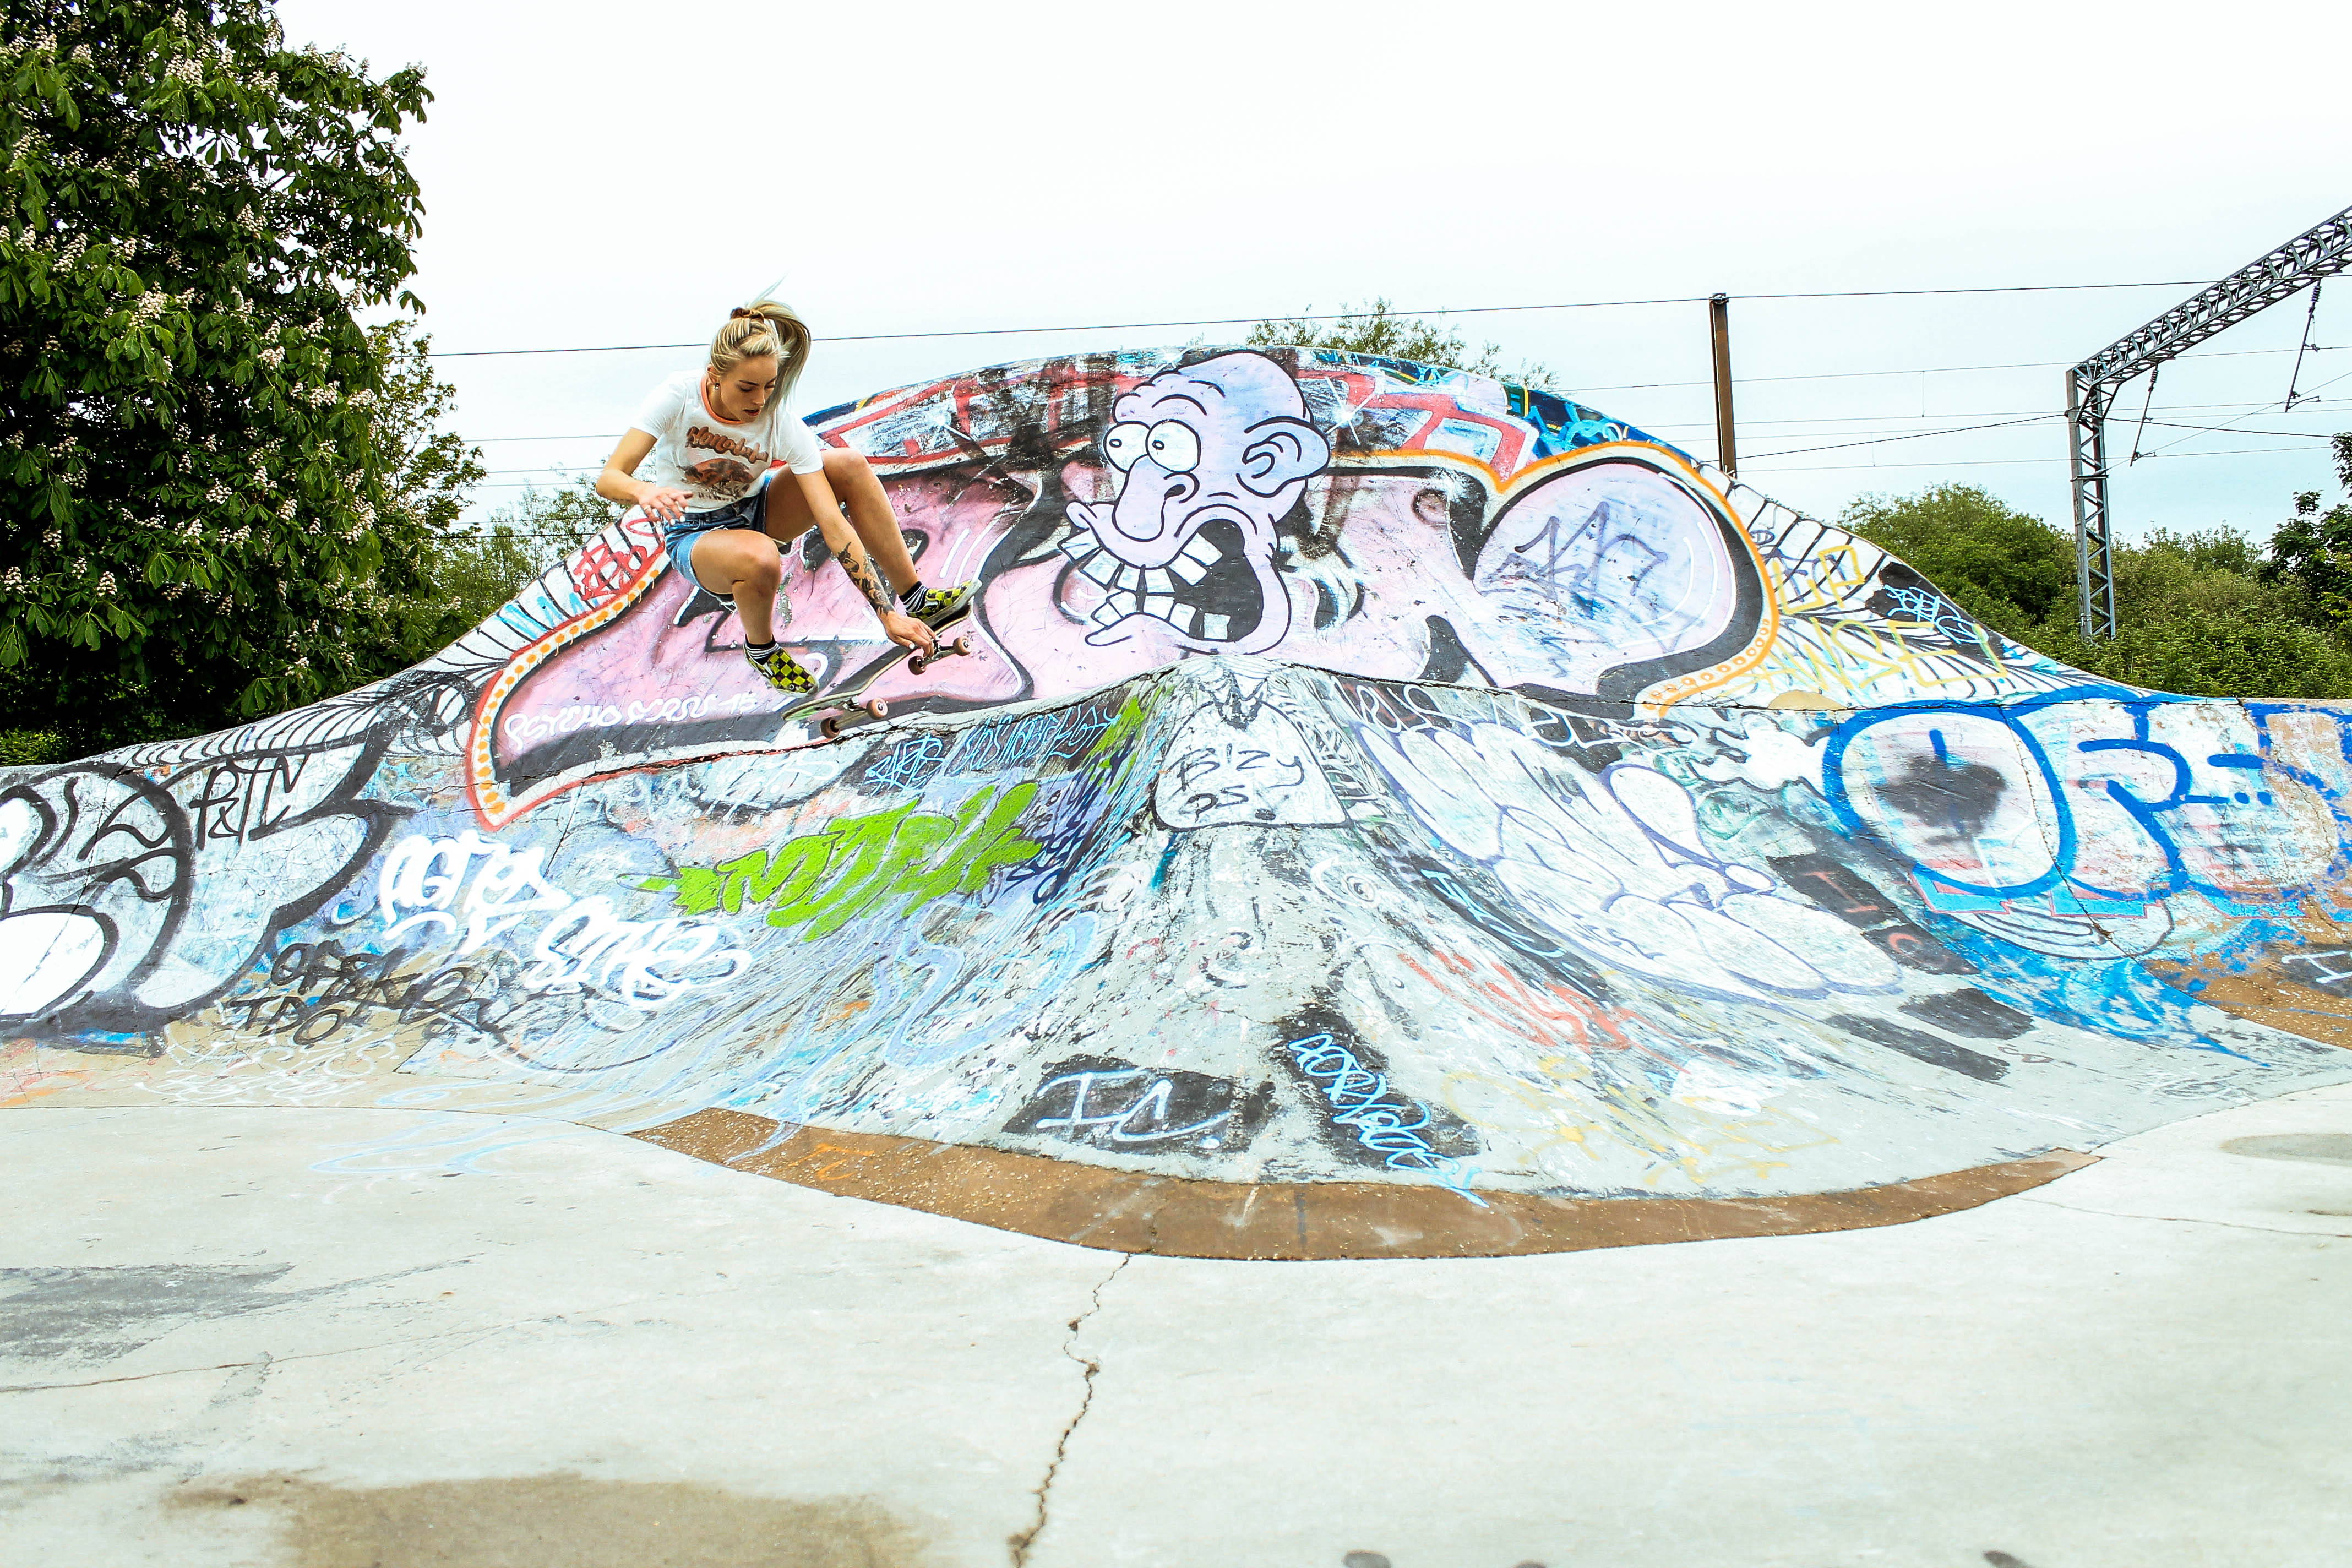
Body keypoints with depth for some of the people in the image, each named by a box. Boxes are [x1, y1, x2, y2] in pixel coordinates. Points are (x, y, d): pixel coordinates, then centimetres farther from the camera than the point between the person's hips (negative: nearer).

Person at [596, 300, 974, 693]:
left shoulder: (783, 425, -22)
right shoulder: (678, 396, -25)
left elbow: (834, 526, -26)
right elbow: (608, 480, -26)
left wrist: (887, 615, -31)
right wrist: (646, 492, -51)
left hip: (756, 513, 3)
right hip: (693, 534, -3)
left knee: (848, 464, -22)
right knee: (760, 557, -40)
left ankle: (914, 602, -11)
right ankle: (760, 647, -7)